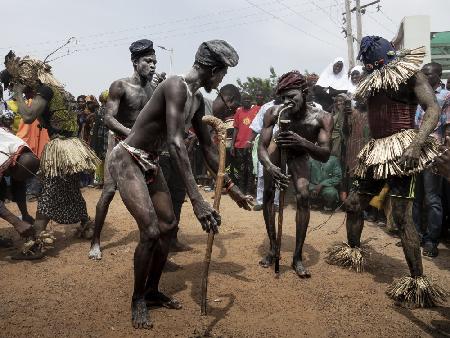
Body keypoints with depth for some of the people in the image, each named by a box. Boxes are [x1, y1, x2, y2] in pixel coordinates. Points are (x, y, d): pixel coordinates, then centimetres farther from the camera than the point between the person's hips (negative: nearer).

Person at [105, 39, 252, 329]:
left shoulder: (197, 101, 6)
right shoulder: (176, 86, -23)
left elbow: (208, 148, 13)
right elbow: (176, 143, -35)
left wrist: (231, 187, 14)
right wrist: (197, 200, -40)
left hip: (150, 163, 9)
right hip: (127, 160, -9)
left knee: (169, 226, 9)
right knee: (151, 231, -14)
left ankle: (152, 291, 26)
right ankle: (138, 300, 8)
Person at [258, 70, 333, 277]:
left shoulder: (322, 118, -33)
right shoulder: (274, 113, -32)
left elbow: (325, 155, -38)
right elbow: (261, 147, -31)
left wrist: (302, 142, -57)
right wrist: (270, 167, -52)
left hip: (299, 157, -1)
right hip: (278, 151, 1)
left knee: (304, 197, -18)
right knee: (268, 194, -13)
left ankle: (298, 257, -9)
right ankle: (273, 248, 3)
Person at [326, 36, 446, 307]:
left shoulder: (410, 74, -3)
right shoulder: (375, 81, 19)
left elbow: (433, 109, -16)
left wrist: (417, 144, -27)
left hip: (400, 150, -8)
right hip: (378, 152, 8)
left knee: (402, 216, -14)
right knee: (354, 204, 16)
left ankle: (418, 281, -5)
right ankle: (353, 252, 37)